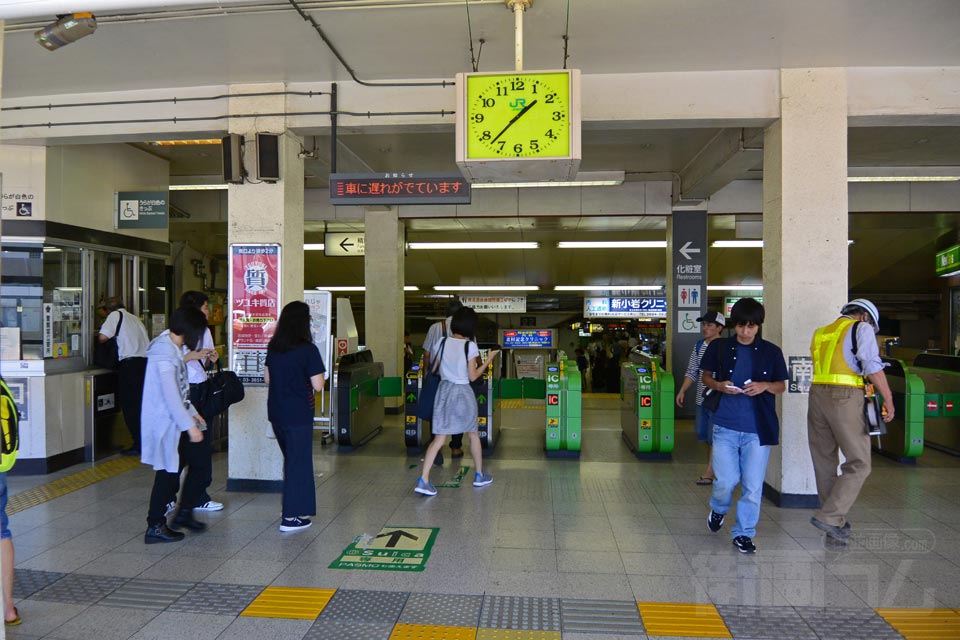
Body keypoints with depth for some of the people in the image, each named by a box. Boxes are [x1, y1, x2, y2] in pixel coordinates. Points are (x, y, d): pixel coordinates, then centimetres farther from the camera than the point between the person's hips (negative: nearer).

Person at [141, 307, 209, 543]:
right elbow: (171, 395, -25)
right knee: (167, 472, 0)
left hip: (173, 420, 10)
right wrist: (190, 426, -23)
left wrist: (192, 412, 18)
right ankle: (155, 527, 13)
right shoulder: (165, 353, -21)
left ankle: (184, 512, 24)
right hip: (165, 422, -10)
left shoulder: (173, 348, 10)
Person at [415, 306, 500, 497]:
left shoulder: (443, 342, -1)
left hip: (444, 390, 3)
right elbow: (473, 376, -9)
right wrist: (489, 358, -2)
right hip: (463, 392, -3)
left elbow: (434, 369, 6)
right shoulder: (470, 346, -11)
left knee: (439, 438, 3)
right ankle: (480, 476, 30)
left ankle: (423, 480, -9)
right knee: (473, 434, 17)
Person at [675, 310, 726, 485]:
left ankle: (710, 472, 6)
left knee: (714, 438, -2)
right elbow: (691, 372, 13)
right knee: (705, 437, 14)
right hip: (701, 399, 7)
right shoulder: (699, 346, 9)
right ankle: (714, 468, 28)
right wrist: (682, 390, 5)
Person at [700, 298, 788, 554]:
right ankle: (718, 509, 31)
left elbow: (781, 386, 12)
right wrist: (719, 385, -9)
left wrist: (765, 386, -10)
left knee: (753, 485, 3)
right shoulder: (719, 348, 3)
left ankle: (743, 533, 21)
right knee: (726, 480, -2)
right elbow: (705, 377, 13)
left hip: (758, 428, 1)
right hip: (725, 425, -1)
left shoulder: (771, 352, 5)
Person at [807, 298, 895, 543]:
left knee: (824, 461, 12)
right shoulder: (862, 328, 5)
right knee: (859, 463, -1)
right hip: (845, 396, -7)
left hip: (817, 394, 7)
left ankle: (836, 522, 21)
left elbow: (831, 367, 19)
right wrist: (888, 400, -1)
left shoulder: (821, 332, 24)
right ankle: (829, 516, -9)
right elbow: (873, 367, -6)